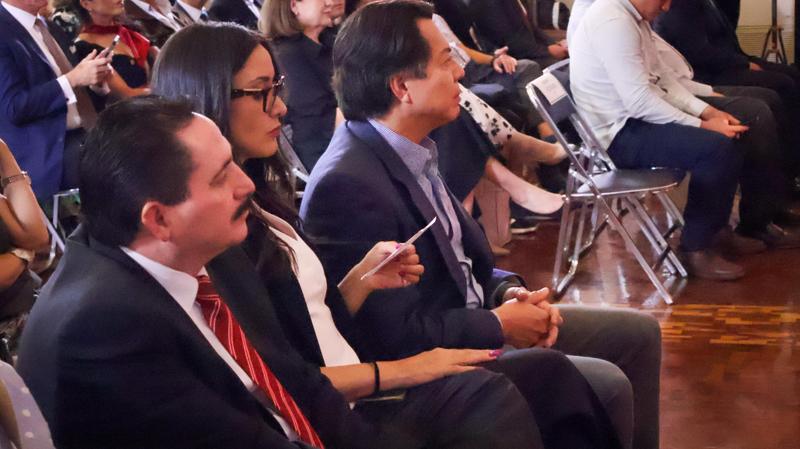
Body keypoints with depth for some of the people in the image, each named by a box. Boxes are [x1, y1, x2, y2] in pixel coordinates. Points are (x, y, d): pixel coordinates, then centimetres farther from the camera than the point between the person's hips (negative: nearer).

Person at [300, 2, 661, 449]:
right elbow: (397, 335, -26)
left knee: (638, 332, 11)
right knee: (606, 386, -20)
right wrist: (499, 325, -15)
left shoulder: (412, 149, 2)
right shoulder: (347, 184, -27)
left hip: (472, 322, 10)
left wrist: (508, 292, -3)